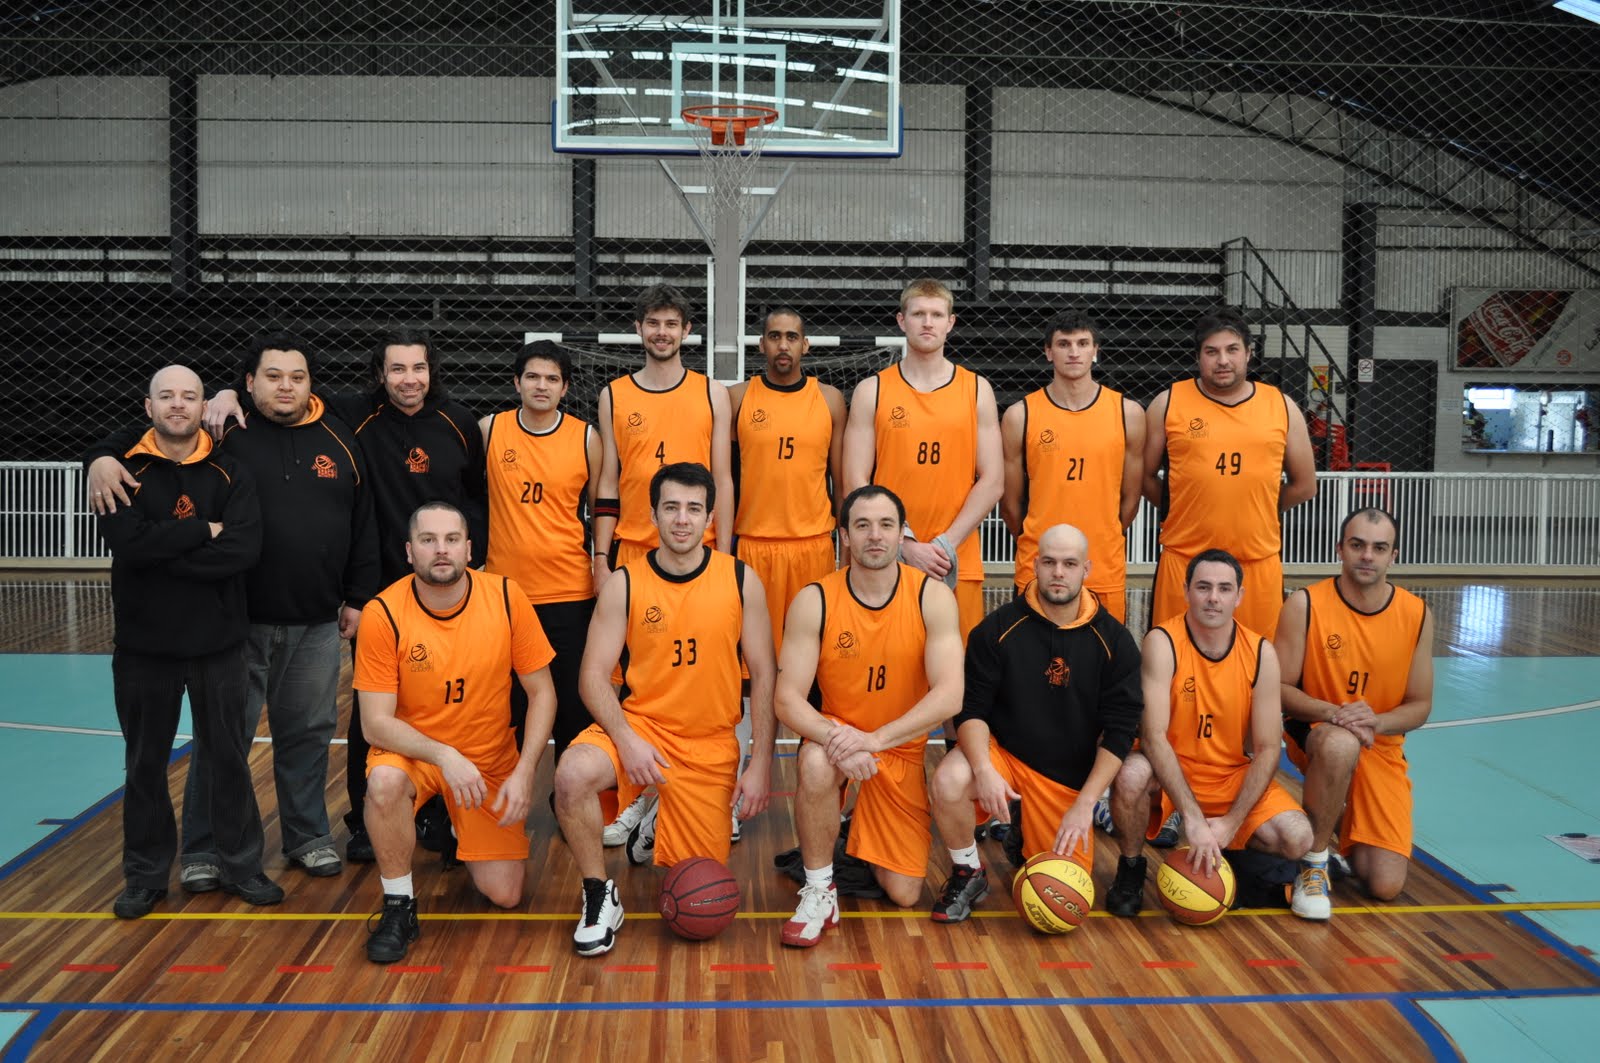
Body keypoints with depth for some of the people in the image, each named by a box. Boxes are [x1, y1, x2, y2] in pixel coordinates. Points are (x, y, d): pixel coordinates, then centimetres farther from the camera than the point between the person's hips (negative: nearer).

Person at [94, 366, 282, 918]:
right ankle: (146, 875, 26)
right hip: (144, 644, 0)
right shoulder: (123, 472, -2)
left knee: (228, 758, 9)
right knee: (145, 763, 11)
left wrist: (163, 552, -17)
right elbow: (128, 543, -19)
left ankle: (241, 866, 24)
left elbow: (244, 549, -16)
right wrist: (204, 530, -16)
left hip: (218, 642, 0)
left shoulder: (230, 474, 0)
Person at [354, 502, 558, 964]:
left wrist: (524, 771, -17)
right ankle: (398, 907, -12)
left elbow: (541, 693, -7)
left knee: (505, 895, -2)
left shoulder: (506, 598, -16)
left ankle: (461, 829, 32)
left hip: (492, 758, 2)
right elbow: (377, 721, -17)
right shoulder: (383, 613, -19)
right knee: (385, 781, -37)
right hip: (412, 749, -1)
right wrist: (445, 756, -32)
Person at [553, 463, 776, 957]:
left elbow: (763, 675, -1)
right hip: (639, 724, -1)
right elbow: (594, 676, -6)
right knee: (573, 773, -33)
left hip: (711, 744, 1)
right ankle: (600, 897, -8)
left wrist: (761, 764, -5)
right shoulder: (624, 584, -5)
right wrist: (626, 740, -22)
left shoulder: (740, 580, -4)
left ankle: (659, 823, 38)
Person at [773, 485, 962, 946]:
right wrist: (837, 740, -37)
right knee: (816, 762, -38)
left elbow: (949, 696, -22)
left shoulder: (932, 596, -15)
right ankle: (819, 891, -15)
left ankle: (863, 844, 35)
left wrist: (876, 739, -33)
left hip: (905, 747, 1)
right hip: (837, 732, -1)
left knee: (903, 894, 0)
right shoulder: (814, 601, -15)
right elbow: (788, 699, -18)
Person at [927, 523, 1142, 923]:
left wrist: (1084, 804, -16)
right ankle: (967, 874, -3)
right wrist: (984, 770, -27)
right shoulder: (998, 628, -7)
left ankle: (1024, 838, 32)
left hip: (1070, 778, 2)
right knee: (948, 782, -33)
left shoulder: (1114, 640, -5)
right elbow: (971, 709, -8)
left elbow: (1119, 731, -7)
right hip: (1002, 754, -1)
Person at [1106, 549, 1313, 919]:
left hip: (1235, 776, 3)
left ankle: (1231, 854, 15)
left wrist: (1230, 823, -18)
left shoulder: (1261, 653, -8)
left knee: (1298, 839, -20)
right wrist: (1192, 817, -33)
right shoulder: (1162, 642, -18)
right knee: (1131, 774, -36)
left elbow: (1267, 749, -7)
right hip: (1168, 771, -3)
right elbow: (1154, 736, -25)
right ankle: (1130, 868, -6)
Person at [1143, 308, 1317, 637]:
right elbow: (1146, 476, 7)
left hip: (1259, 562, 1)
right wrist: (1185, 511, 6)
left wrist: (1253, 510, 10)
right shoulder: (1168, 403, 2)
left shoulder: (1282, 407, 7)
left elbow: (1304, 485, 14)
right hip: (1184, 559, -1)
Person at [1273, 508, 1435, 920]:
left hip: (1382, 748, 3)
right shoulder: (1305, 605, -12)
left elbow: (1420, 706, 1)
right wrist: (1334, 713, -29)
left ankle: (1343, 821, 28)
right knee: (1340, 744, -42)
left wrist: (1376, 722, -20)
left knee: (1385, 885, -8)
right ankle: (1313, 864, -19)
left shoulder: (1416, 615, -3)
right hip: (1314, 732, -3)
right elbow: (1280, 689, -11)